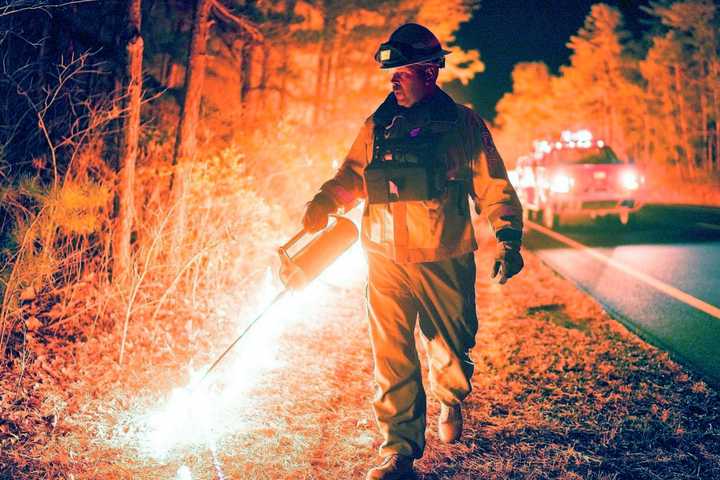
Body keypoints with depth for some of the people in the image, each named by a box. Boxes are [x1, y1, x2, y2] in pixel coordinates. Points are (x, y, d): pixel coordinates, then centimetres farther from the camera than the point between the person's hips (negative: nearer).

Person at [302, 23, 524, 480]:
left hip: (445, 261, -2)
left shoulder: (464, 125, 1)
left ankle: (450, 401, 41)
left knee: (452, 353, 7)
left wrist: (509, 240, -8)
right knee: (392, 359, -1)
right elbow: (351, 176, 12)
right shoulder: (378, 126, 8)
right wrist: (325, 202, -7)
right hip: (386, 259, 2)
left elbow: (494, 188, 1)